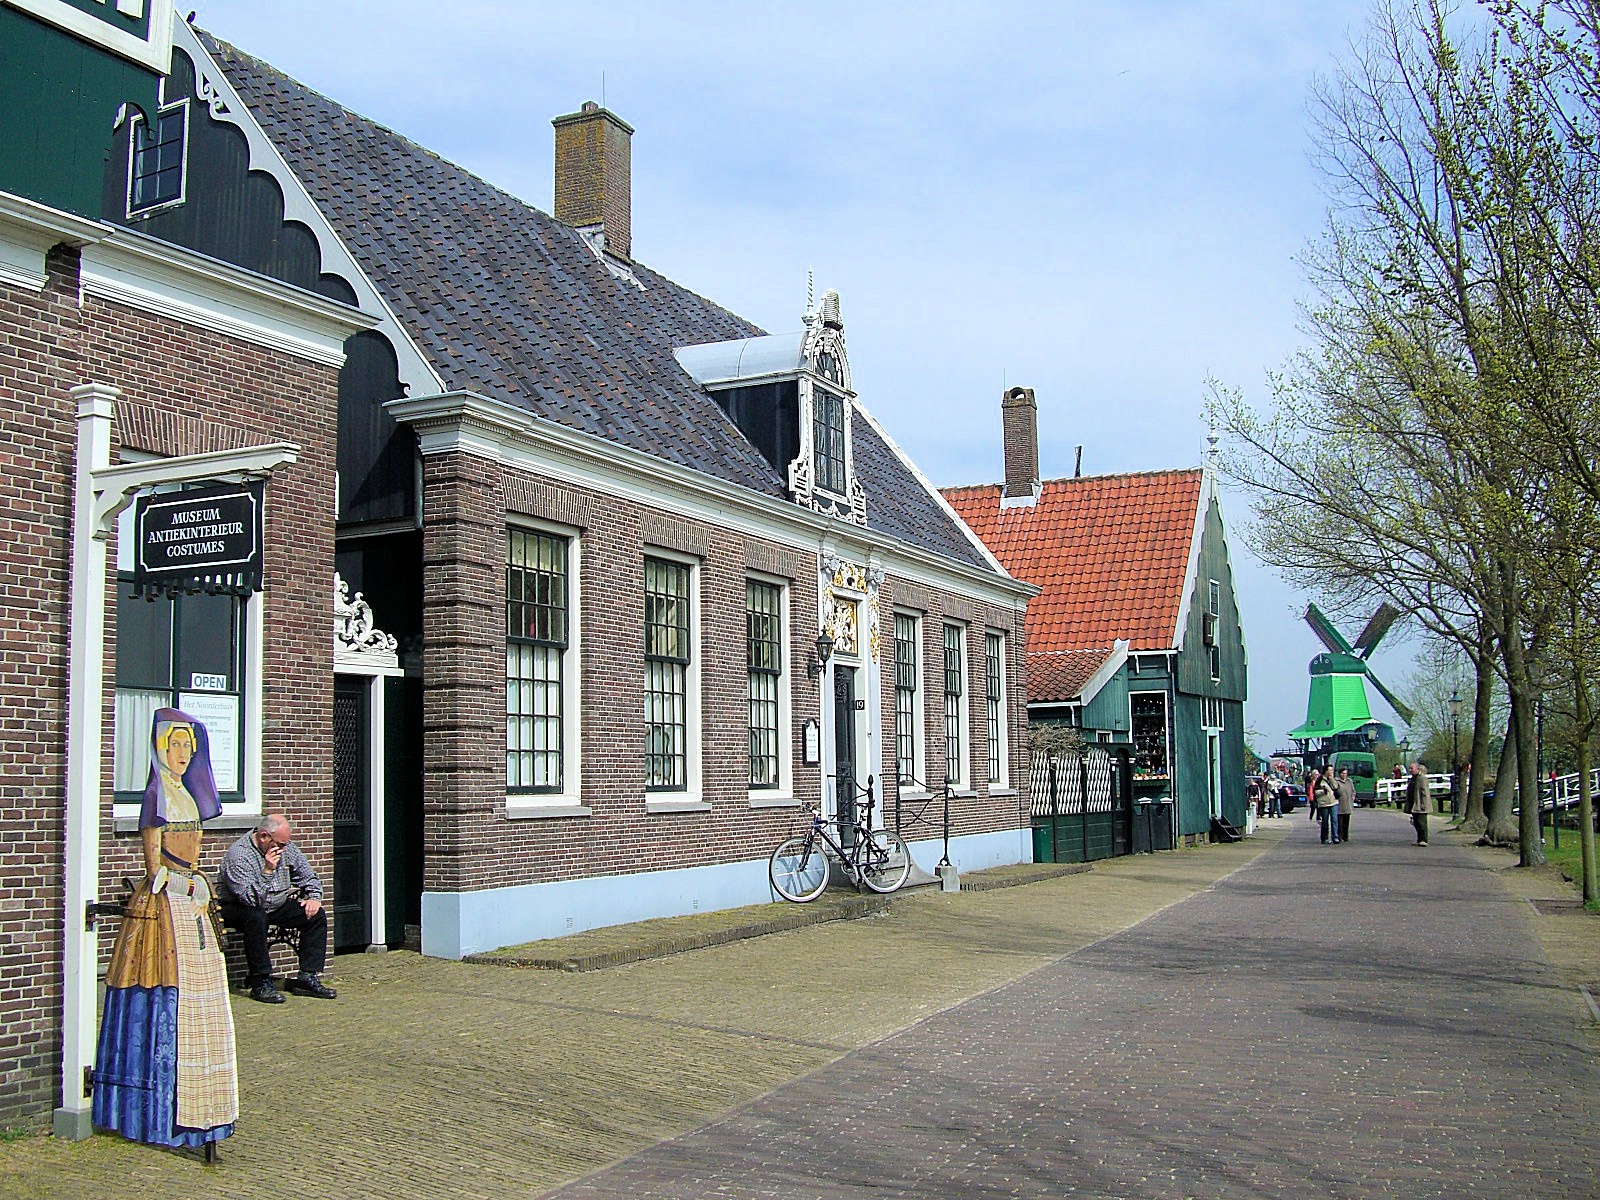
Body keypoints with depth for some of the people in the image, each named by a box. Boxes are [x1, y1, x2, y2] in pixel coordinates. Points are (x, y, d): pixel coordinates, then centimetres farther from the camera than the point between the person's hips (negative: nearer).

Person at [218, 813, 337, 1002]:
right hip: (240, 909, -7)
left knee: (317, 915, -11)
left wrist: (314, 897, -3)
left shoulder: (286, 848, 0)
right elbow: (251, 899, -30)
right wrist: (267, 871, -35)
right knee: (256, 917, -39)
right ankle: (261, 983, -30)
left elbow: (308, 877, 14)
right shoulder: (238, 854, -22)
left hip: (277, 907, 7)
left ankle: (308, 977, -13)